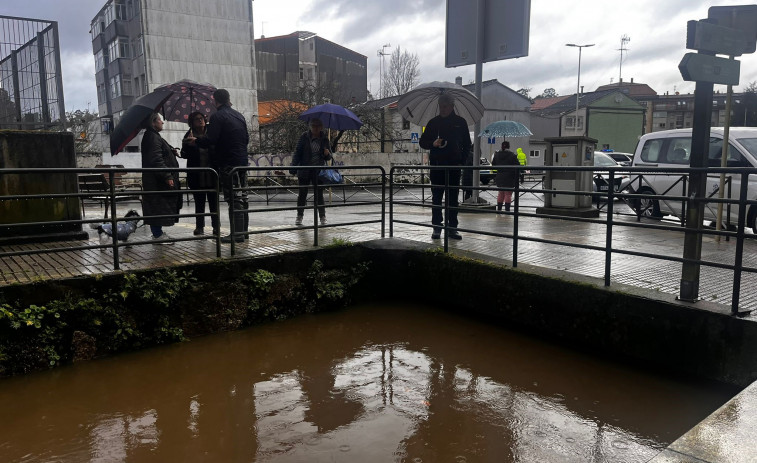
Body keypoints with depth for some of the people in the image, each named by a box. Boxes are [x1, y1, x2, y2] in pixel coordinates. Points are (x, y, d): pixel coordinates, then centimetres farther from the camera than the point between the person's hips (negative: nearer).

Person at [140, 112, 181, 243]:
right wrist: (167, 176, -25)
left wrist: (171, 151, 16)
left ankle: (157, 232, 20)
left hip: (155, 180, 11)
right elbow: (156, 160, -23)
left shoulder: (154, 136, 20)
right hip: (157, 180, -11)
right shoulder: (152, 137, -14)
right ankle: (157, 235, -4)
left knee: (157, 207, 13)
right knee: (158, 205, -7)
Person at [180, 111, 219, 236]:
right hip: (197, 177, 0)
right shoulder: (189, 136, 4)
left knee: (214, 202, 2)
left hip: (212, 175, 0)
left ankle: (216, 226, 10)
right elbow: (184, 154, -2)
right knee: (199, 203, 8)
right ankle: (199, 227, 16)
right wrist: (187, 144, -20)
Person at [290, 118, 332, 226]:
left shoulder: (324, 139, 5)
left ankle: (322, 217, 12)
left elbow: (328, 157, 12)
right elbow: (297, 152, 0)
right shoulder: (304, 137, 0)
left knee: (319, 194, 3)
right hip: (304, 171, -1)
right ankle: (299, 216, 17)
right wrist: (293, 168, -8)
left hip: (318, 172, 1)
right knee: (302, 194, 4)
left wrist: (327, 154, -13)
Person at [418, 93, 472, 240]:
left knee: (453, 198, 4)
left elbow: (467, 144, 13)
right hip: (437, 166, 0)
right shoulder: (433, 122, 7)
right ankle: (437, 228, 8)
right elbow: (422, 142, 9)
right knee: (436, 197, 1)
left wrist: (462, 159, 0)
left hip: (454, 166, 0)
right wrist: (433, 143, -11)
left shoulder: (460, 122, 7)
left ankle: (452, 228, 9)